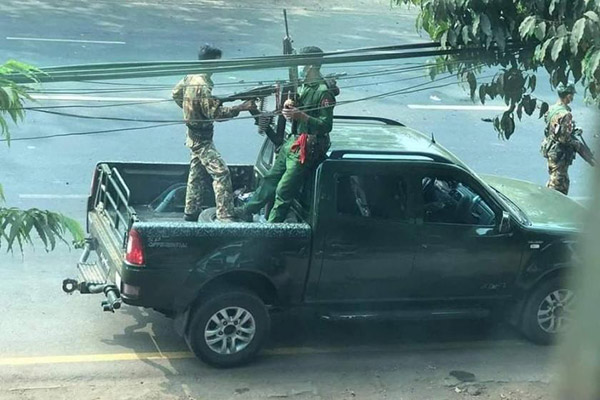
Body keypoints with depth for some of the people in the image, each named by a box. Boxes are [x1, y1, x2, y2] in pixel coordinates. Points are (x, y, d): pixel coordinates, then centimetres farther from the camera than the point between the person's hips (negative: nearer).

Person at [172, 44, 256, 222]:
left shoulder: (191, 77, 3)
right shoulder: (203, 86, -26)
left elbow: (176, 93, 19)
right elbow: (216, 113, -27)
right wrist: (241, 108, -31)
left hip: (195, 137, 10)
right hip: (202, 139, -10)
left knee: (197, 175, 16)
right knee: (221, 172, -13)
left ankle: (191, 215, 24)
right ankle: (225, 217, -16)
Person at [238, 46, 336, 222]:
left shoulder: (323, 92, -18)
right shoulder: (305, 86, 11)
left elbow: (326, 125, -21)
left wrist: (300, 115, -27)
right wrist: (289, 109, -3)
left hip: (306, 149, -9)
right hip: (292, 142, 9)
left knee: (284, 191, -5)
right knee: (270, 179, 19)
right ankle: (247, 210, 31)